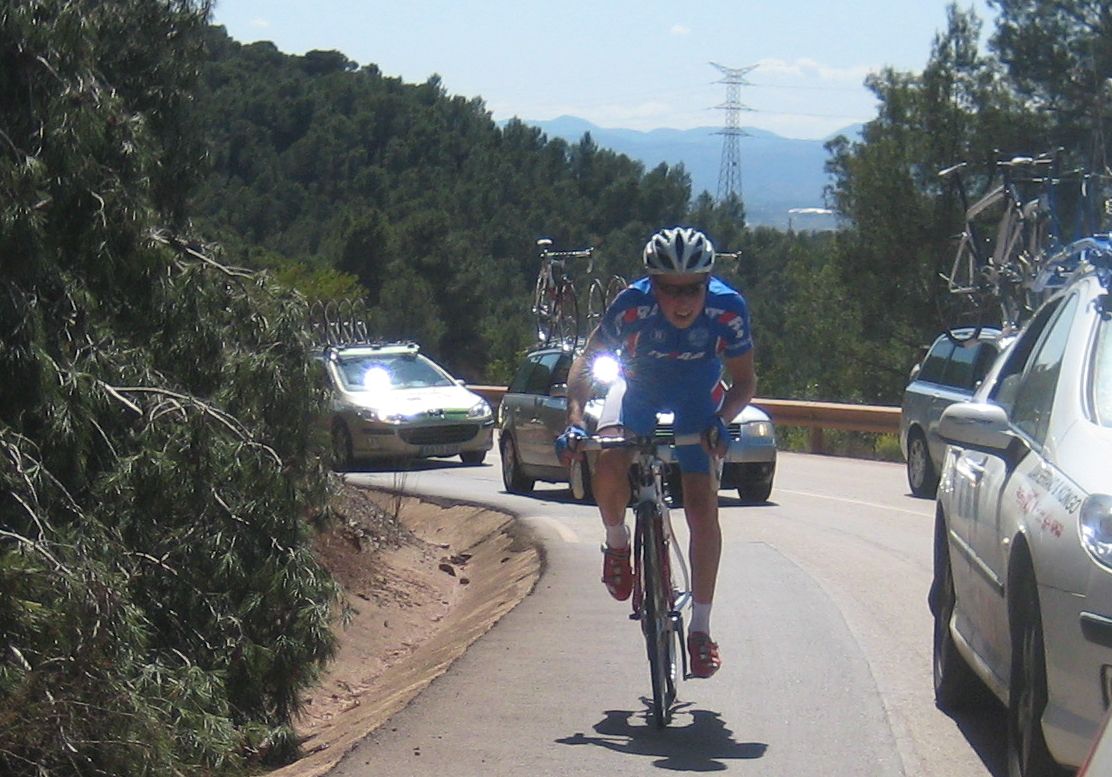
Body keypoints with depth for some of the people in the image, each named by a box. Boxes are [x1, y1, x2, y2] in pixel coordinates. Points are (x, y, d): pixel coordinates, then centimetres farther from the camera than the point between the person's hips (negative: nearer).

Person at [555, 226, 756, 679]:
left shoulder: (727, 310, -30)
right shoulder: (633, 307, -32)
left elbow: (745, 381, -17)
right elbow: (586, 363, -21)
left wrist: (721, 422, -35)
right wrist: (574, 420, -36)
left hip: (698, 404, 1)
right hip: (638, 391, -1)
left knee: (703, 509, -9)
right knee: (609, 469, -30)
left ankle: (700, 629, 3)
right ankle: (617, 544, 2)